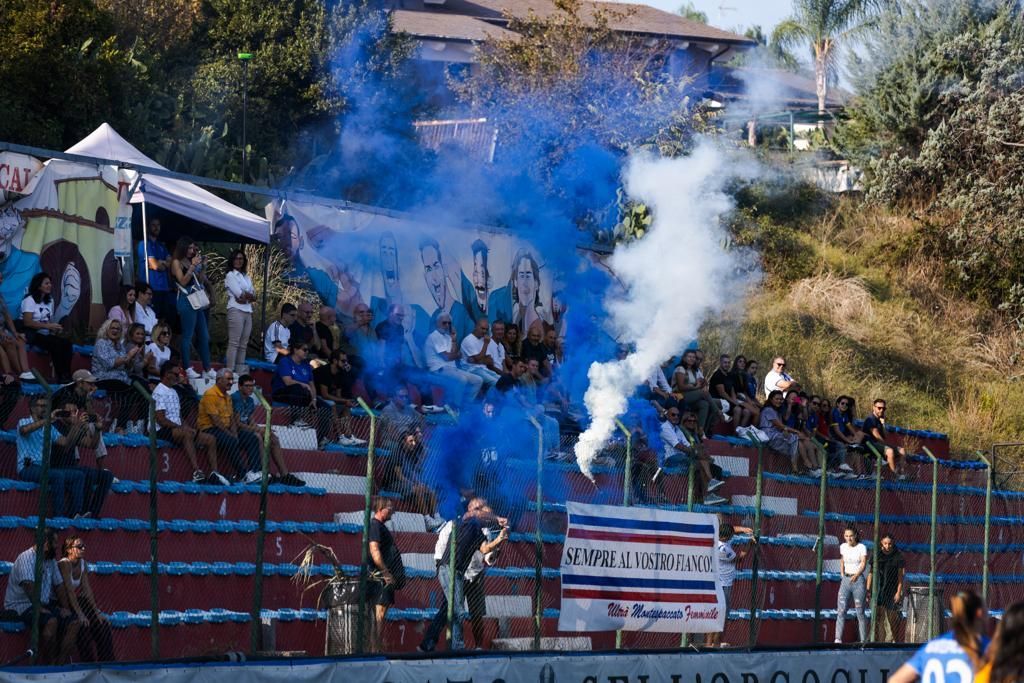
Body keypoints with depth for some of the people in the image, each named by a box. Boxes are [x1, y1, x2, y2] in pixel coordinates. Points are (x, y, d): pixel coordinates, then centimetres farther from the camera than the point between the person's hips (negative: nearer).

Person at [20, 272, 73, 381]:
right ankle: (60, 376, -28)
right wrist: (48, 326, -19)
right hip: (32, 335, -7)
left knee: (66, 343, -21)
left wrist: (55, 328, -5)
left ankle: (67, 375, -25)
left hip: (45, 335, 7)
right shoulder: (30, 300, -5)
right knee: (56, 344, -31)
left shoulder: (49, 300, 19)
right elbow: (27, 322, -16)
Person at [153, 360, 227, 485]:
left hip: (176, 428, 10)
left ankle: (214, 473, -11)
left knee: (210, 439, -1)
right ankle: (197, 473, -50)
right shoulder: (160, 393, -9)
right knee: (187, 434, -39)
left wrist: (185, 427, 1)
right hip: (162, 432, -10)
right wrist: (182, 427, -18)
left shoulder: (173, 392, 22)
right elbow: (161, 420, -17)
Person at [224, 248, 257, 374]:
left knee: (243, 345, 3)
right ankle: (230, 372, -16)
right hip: (236, 310, -7)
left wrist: (245, 297, -5)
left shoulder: (247, 277, 21)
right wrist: (249, 295, 5)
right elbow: (241, 295, -9)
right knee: (234, 343, -12)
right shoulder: (230, 275, 1)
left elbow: (254, 297, 11)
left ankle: (240, 372, 3)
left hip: (248, 311, 7)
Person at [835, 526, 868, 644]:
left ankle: (864, 640, 4)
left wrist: (856, 575, -32)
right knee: (841, 611, -6)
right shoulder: (843, 547, 9)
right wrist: (842, 573, 13)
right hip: (845, 580, 4)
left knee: (860, 612, -3)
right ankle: (838, 639, -10)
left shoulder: (861, 547, -5)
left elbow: (863, 564, -15)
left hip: (858, 580, -4)